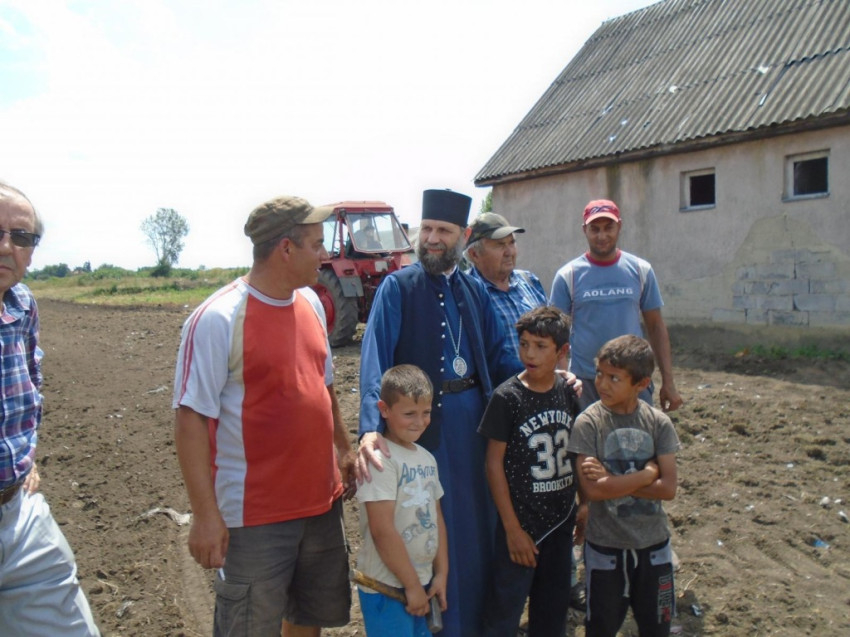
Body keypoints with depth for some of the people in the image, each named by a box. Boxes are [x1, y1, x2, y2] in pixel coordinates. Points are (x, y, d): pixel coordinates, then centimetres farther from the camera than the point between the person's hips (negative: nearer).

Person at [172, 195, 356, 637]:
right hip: (254, 517, -7)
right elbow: (190, 419, -17)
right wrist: (205, 514, -18)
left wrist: (344, 447, 16)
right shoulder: (218, 319, -17)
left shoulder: (310, 302, 5)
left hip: (322, 501, 7)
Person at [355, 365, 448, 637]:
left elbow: (436, 519, 11)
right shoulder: (380, 459, -19)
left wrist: (441, 574, 5)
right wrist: (412, 584, -14)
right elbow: (382, 530, -21)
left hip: (422, 581, 7)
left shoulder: (427, 458, 6)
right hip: (387, 585, -7)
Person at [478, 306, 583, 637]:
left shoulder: (568, 391, -1)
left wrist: (585, 504, 8)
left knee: (553, 609, 19)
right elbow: (494, 463, -12)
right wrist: (512, 528, -12)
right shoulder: (507, 397, -15)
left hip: (562, 519, 5)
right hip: (522, 522, -5)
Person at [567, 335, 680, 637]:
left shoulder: (658, 423, -7)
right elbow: (591, 490, -22)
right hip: (605, 545, -2)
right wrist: (646, 474, -16)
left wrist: (611, 479, -19)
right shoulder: (588, 423, -14)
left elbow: (667, 488, -13)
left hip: (653, 543, 2)